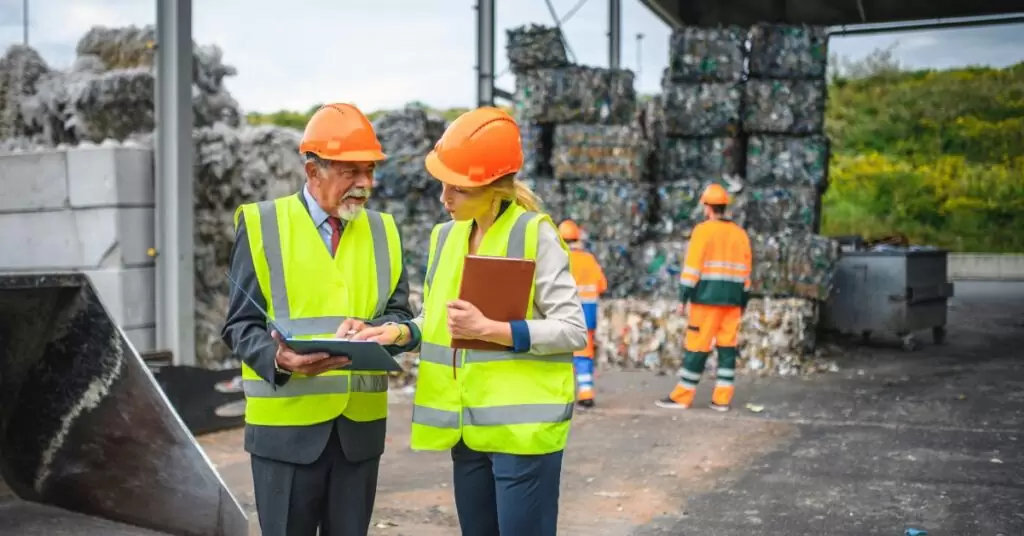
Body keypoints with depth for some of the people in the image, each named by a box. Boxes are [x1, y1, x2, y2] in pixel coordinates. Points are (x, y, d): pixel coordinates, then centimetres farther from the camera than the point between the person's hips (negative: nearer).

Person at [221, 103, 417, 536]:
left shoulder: (382, 230, 11)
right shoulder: (262, 224, -1)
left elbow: (401, 315, 7)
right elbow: (240, 325, -4)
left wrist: (371, 330, -15)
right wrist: (279, 358, -25)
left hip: (360, 424, 4)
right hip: (287, 424, -3)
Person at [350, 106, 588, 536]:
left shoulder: (535, 234, -10)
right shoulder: (446, 236, 9)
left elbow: (573, 329, -12)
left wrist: (488, 330, -19)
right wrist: (399, 331, 1)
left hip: (522, 426, -6)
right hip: (468, 426, 7)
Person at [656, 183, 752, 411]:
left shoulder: (703, 230, -5)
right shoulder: (740, 233, 12)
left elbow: (692, 266, -11)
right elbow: (745, 272, 13)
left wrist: (683, 297, -9)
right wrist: (743, 302, 18)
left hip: (707, 298, -5)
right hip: (732, 300, 5)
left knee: (697, 347, -3)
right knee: (728, 347, 7)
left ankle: (682, 397, 1)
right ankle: (722, 399, 6)